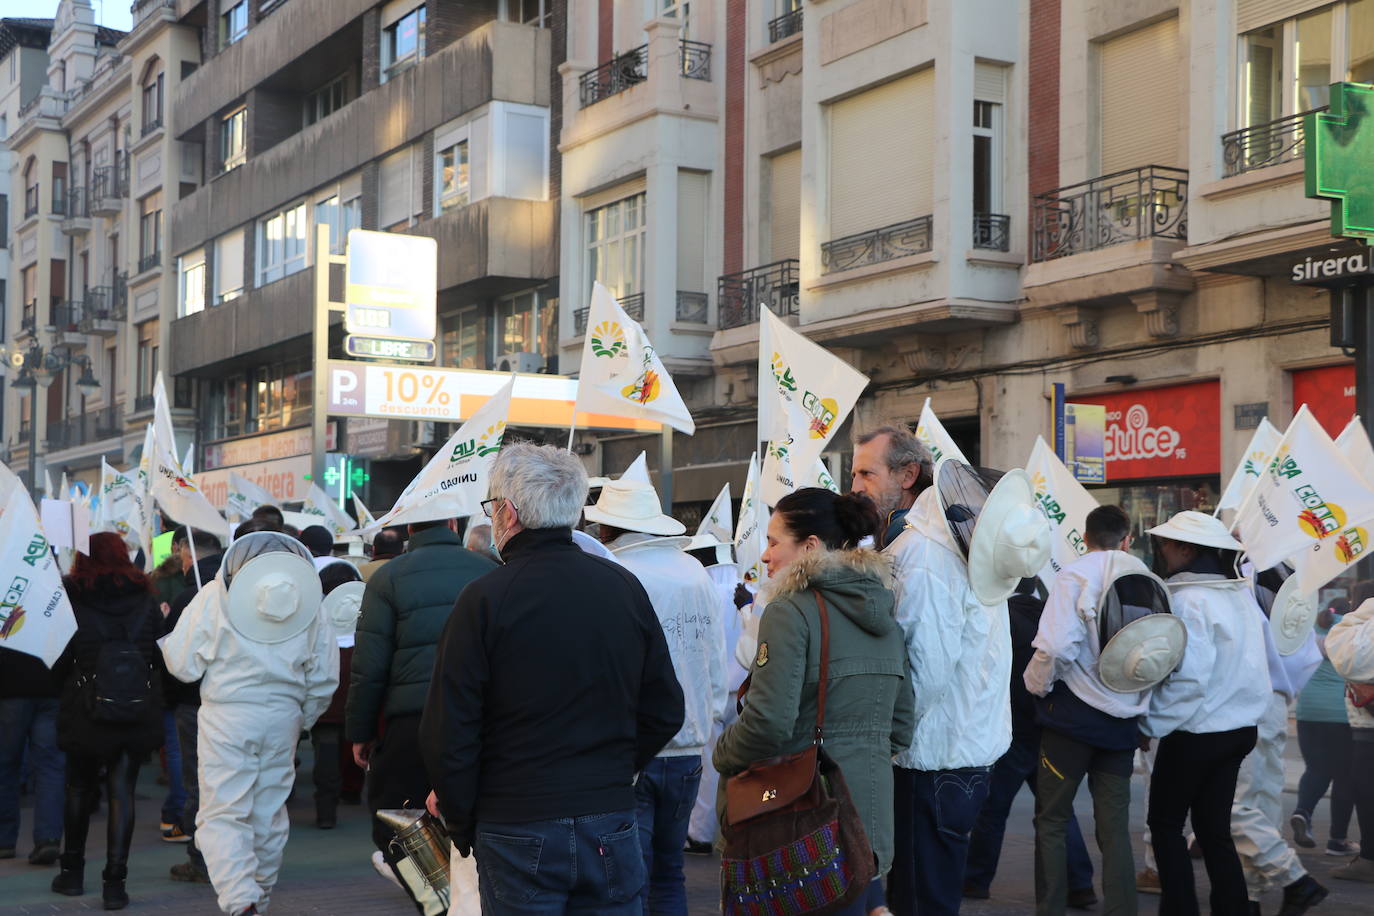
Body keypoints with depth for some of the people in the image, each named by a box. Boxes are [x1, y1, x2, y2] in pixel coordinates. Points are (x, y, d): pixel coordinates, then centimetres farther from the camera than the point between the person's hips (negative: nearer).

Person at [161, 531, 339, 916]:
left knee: (222, 814, -2)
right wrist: (303, 720, 23)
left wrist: (165, 636, 17)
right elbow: (324, 680, 8)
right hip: (282, 717, 4)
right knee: (270, 813, 16)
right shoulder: (309, 601, 6)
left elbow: (184, 665, -3)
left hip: (227, 715, -4)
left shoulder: (215, 595, -4)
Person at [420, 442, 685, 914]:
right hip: (612, 828, 4)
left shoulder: (484, 598, -10)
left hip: (516, 831, -3)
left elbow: (448, 732, -10)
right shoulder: (625, 587, 3)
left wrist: (462, 825, 2)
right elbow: (665, 712, 9)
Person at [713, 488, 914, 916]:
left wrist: (723, 756, -2)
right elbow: (901, 723, 17)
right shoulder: (881, 612, 12)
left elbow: (769, 722, -19)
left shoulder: (791, 611, -12)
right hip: (871, 812, 7)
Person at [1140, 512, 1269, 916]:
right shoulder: (1240, 594, 5)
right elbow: (1250, 662, 12)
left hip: (1196, 732, -7)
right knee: (1214, 829, 13)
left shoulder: (1189, 600, -19)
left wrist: (1150, 724, -12)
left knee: (1165, 823, 8)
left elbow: (1189, 679, -22)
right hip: (1239, 727, 7)